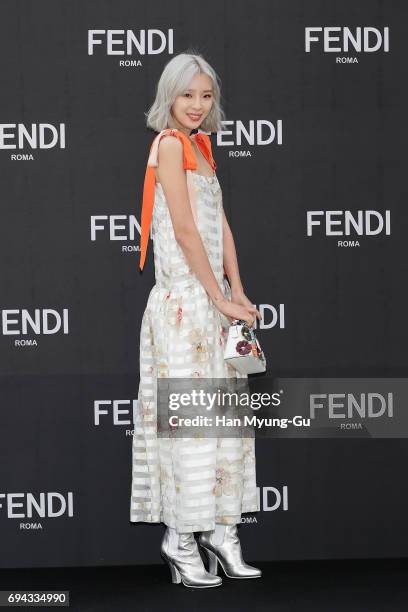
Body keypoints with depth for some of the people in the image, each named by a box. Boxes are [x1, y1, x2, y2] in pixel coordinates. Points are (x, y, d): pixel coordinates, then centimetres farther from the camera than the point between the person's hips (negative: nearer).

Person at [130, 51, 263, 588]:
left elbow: (221, 225, 12)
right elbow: (185, 230, -15)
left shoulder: (200, 146, 16)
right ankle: (181, 539, 4)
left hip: (212, 301, 9)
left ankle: (221, 529, 16)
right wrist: (221, 299, -13)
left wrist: (238, 295, 3)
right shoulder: (170, 144, -10)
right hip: (183, 300, -9)